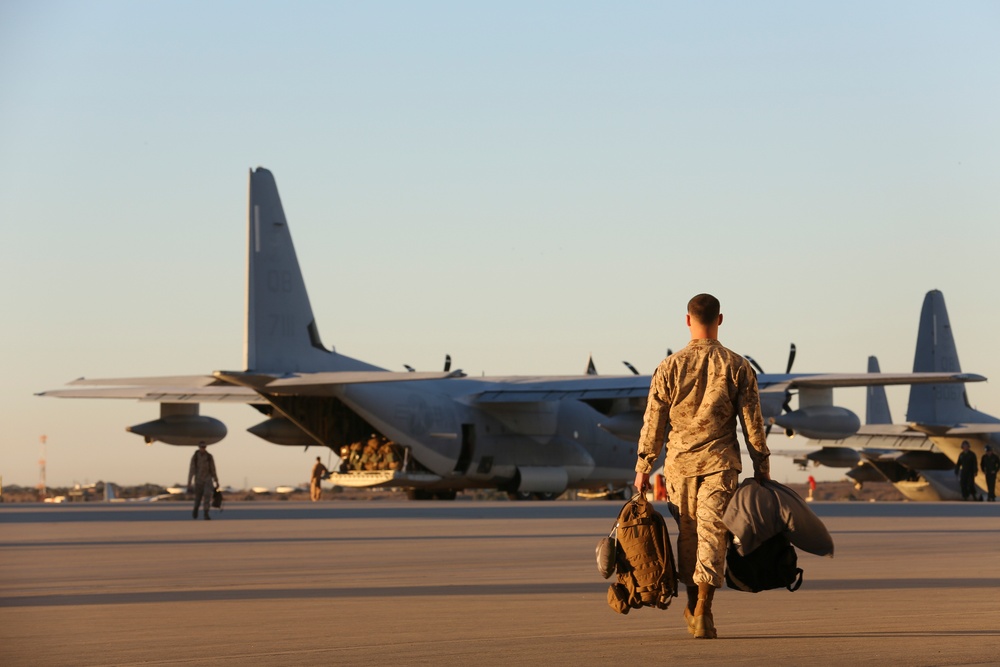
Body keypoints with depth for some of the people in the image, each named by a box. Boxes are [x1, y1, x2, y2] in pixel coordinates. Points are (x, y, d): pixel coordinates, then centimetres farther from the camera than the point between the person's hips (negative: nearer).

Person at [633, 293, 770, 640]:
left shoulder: (670, 367, -3)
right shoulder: (737, 367, -3)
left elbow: (654, 421, -1)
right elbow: (752, 421, -1)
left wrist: (643, 466, 8)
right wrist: (762, 465, 8)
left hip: (680, 462, 1)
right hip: (720, 462, -1)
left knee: (687, 533, 13)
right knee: (712, 532, -4)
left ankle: (693, 603, 24)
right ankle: (702, 610, -14)